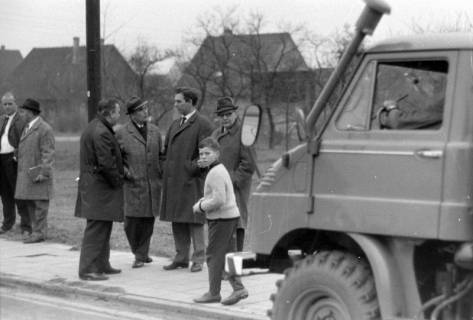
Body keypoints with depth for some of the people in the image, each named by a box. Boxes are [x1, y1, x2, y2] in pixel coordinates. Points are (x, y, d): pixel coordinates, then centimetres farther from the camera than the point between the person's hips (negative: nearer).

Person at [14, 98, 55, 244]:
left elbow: (48, 153, -15)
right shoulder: (27, 127, 18)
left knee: (39, 204, -4)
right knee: (28, 203, 11)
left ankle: (39, 233, 1)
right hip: (26, 173, 9)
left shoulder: (44, 129, -11)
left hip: (38, 173, -9)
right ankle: (36, 230, 19)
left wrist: (43, 172, -19)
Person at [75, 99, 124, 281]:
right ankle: (88, 269, -4)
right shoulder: (101, 133, -19)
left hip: (91, 183, 11)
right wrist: (117, 182, -10)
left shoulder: (93, 128, 15)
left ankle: (102, 265, 25)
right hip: (99, 187, -11)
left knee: (103, 228, 17)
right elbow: (106, 164, -23)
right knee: (96, 228, -7)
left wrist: (116, 179, 17)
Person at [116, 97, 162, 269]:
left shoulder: (154, 131, 12)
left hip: (153, 184, 3)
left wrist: (162, 177, 8)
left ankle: (141, 255, 20)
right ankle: (139, 253, 13)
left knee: (148, 221, 6)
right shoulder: (122, 133, 0)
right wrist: (125, 171, -10)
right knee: (132, 221, -7)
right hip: (133, 184, -3)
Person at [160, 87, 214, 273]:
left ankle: (198, 259, 4)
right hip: (173, 180, 7)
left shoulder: (203, 124, -7)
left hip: (191, 181, -7)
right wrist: (167, 171, 11)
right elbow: (166, 150, 22)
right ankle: (181, 258, 19)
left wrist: (193, 167, -14)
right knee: (177, 222, 11)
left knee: (194, 221, -3)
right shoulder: (175, 124, 17)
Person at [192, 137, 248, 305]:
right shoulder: (220, 169, 14)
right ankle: (238, 288, 10)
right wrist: (202, 201, 10)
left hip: (221, 219, -10)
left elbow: (219, 200, -25)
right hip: (230, 216, 10)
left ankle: (213, 293, 8)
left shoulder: (215, 173, -19)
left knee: (214, 255, 0)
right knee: (227, 254, 12)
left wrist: (201, 206, -13)